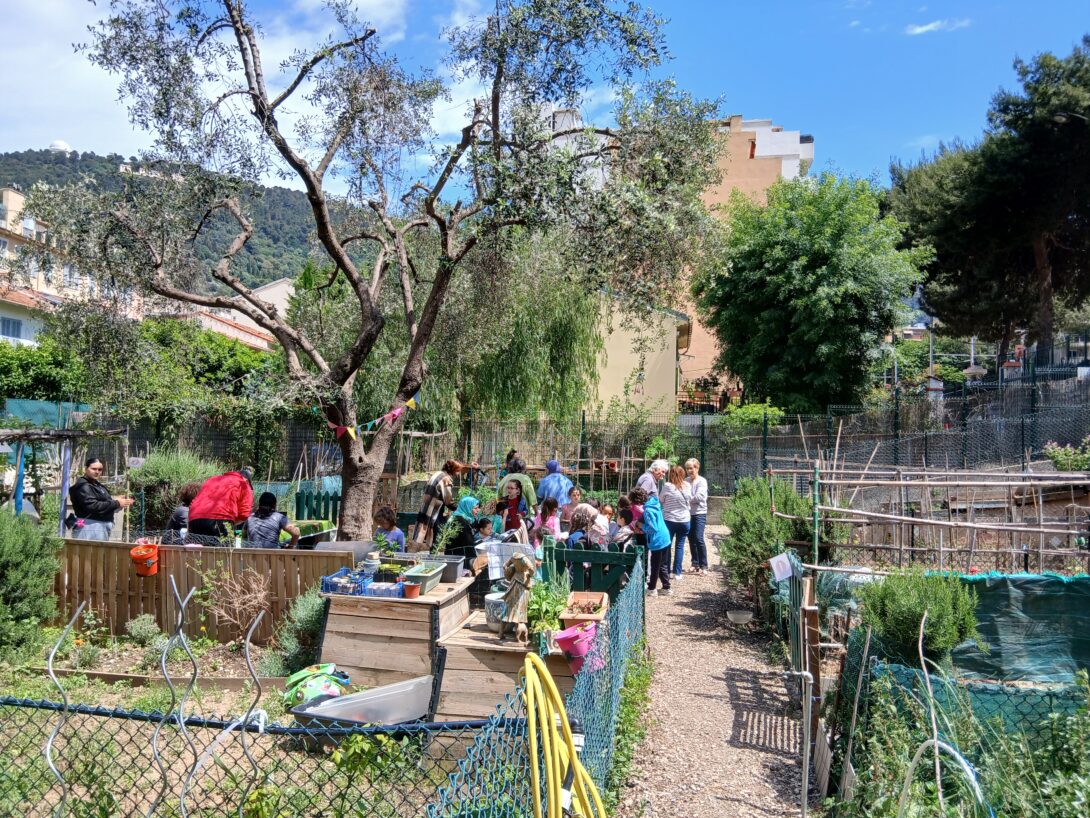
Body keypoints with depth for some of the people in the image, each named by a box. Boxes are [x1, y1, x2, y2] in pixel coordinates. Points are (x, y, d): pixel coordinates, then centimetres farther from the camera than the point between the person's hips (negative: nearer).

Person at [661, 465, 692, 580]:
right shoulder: (687, 486, -2)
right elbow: (690, 500, 11)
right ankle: (677, 572, 10)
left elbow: (660, 500, -2)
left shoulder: (667, 486, -13)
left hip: (669, 520, -2)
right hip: (684, 520, 2)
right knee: (680, 546, 9)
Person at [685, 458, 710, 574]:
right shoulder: (686, 481, 7)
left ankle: (703, 566, -2)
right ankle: (695, 563, 21)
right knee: (691, 539, 9)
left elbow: (700, 496, -19)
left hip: (699, 513, -5)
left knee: (699, 539, -10)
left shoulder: (702, 481, -8)